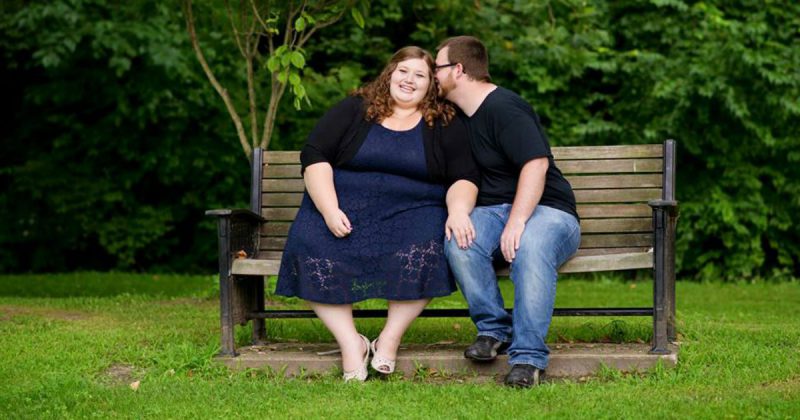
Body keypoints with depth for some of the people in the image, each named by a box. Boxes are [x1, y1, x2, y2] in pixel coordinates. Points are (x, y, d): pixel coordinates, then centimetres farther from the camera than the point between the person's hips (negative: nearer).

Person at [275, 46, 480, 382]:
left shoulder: (446, 125, 11)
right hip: (341, 209, 0)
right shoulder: (353, 111, 10)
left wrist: (458, 211, -20)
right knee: (310, 251, -30)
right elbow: (315, 157, 2)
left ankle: (390, 338, -18)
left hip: (413, 212, 0)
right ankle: (350, 342, -22)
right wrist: (329, 210, -13)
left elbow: (464, 178, 3)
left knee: (425, 251, -34)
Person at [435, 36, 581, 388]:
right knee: (458, 241, -28)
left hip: (545, 209, -6)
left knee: (530, 246, -40)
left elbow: (536, 163, -22)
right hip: (492, 211, 6)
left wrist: (516, 222, -30)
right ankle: (493, 329, -13)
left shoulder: (504, 107, -11)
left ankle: (528, 356, -38)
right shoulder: (459, 116, 18)